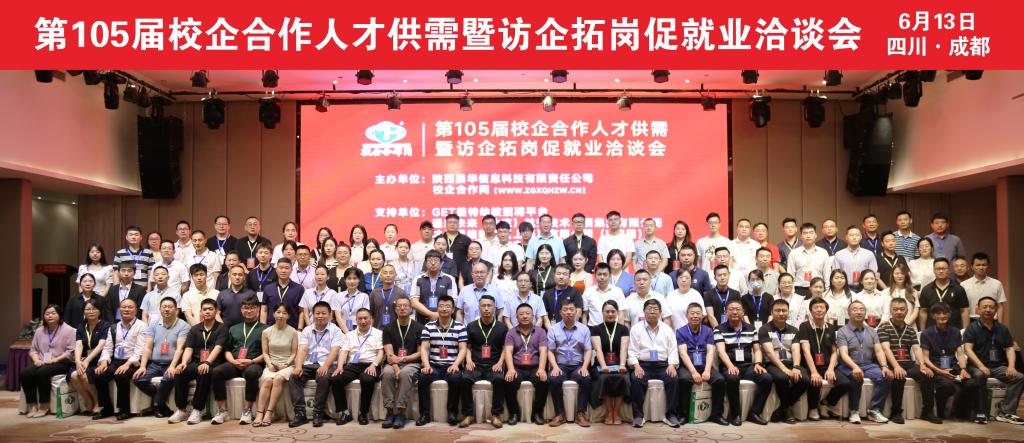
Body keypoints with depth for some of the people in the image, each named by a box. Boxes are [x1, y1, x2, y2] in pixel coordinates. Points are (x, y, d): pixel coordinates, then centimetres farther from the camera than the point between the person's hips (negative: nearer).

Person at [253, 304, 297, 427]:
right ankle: (259, 414, -35)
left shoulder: (293, 332, 3)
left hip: (287, 365, -1)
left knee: (278, 379, -32)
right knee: (268, 380, -30)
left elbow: (294, 353, 3)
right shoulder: (266, 332, 8)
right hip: (271, 365, 1)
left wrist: (286, 364, -11)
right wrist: (270, 364, -8)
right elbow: (265, 353, 9)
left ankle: (269, 413, -32)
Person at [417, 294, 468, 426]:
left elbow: (463, 349, 0)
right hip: (433, 365, 1)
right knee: (423, 377, -29)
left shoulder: (460, 327, 7)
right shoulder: (428, 327, 10)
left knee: (455, 378, -33)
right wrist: (426, 365, -16)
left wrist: (455, 365, -17)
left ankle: (453, 412, -14)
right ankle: (424, 413, -17)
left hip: (451, 366, -1)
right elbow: (423, 348, 2)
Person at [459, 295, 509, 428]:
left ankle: (496, 414, -19)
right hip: (475, 365, 1)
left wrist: (500, 363, -6)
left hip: (494, 365, -1)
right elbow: (467, 346, 13)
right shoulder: (471, 326, 12)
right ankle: (468, 414, -16)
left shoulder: (502, 327, 10)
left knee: (500, 380, -34)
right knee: (464, 380, -30)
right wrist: (469, 360, -4)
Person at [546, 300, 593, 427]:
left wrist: (584, 367, -12)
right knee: (554, 379, -32)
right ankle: (560, 414, -18)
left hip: (578, 366, 1)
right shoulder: (553, 329, 7)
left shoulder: (584, 329, 9)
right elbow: (550, 351, 3)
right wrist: (555, 367, -14)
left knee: (586, 379, -32)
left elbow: (588, 350, 4)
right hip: (560, 365, 0)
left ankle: (581, 414, -19)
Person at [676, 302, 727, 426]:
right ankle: (683, 415, -19)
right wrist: (694, 372, -22)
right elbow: (683, 353, -8)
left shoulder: (708, 331, 11)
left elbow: (710, 352, -1)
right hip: (687, 367, -2)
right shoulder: (680, 332, 3)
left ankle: (716, 414, -9)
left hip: (704, 366, 3)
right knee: (684, 380, -34)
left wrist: (707, 370, -19)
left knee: (720, 380, -25)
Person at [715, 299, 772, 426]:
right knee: (732, 379, -38)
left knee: (767, 379, -23)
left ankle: (754, 413, -10)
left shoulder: (751, 329, 16)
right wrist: (730, 366, -29)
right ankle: (735, 414, -18)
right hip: (729, 366, -4)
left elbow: (757, 349, 14)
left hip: (748, 366, 4)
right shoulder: (719, 329, 2)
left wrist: (758, 363, -7)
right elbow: (721, 350, -11)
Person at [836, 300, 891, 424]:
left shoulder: (872, 331, 16)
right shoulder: (842, 332, 1)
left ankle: (874, 410, -16)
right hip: (849, 366, -4)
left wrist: (884, 366, -16)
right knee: (857, 378, -35)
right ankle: (854, 411, -20)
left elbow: (879, 351, 5)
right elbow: (844, 354, -12)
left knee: (885, 376, -25)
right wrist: (855, 367, -32)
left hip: (868, 365, 4)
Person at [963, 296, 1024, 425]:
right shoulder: (972, 328, 0)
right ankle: (980, 413, -23)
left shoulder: (1002, 329, 14)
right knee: (979, 375, -36)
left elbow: (1010, 348, 9)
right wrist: (981, 366, -25)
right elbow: (968, 348, -11)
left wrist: (1011, 366, -10)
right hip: (976, 366, -4)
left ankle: (1005, 412, -14)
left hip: (998, 366, 5)